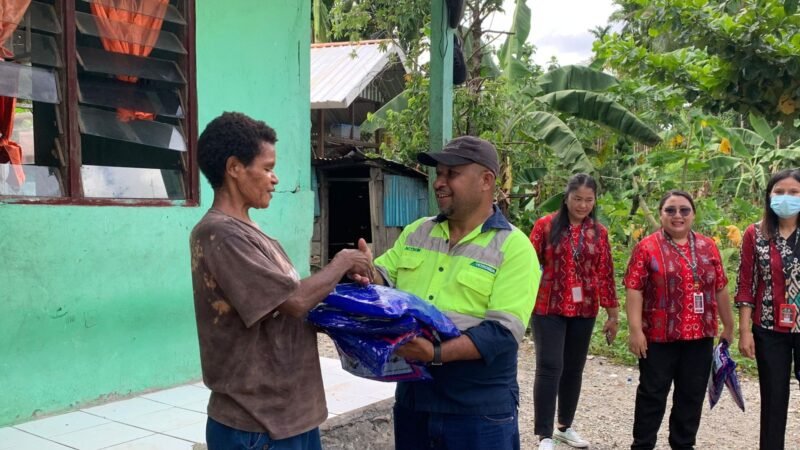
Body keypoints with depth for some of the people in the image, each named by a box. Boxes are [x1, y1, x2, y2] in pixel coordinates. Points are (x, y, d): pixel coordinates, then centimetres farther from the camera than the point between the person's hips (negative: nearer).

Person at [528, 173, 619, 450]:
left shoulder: (599, 232, 6)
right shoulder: (545, 226, -3)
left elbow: (605, 274, 8)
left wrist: (612, 314, 8)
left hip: (584, 311, 4)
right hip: (548, 308, -3)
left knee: (574, 369, 12)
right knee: (549, 368, -6)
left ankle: (565, 427, 28)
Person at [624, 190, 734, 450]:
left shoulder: (708, 247, 8)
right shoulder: (647, 247, -5)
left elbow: (720, 289, 13)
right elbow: (634, 290, -9)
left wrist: (728, 326, 15)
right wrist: (635, 329, -15)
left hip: (700, 337, 4)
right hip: (659, 336, -4)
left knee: (692, 395, 12)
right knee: (652, 394, 5)